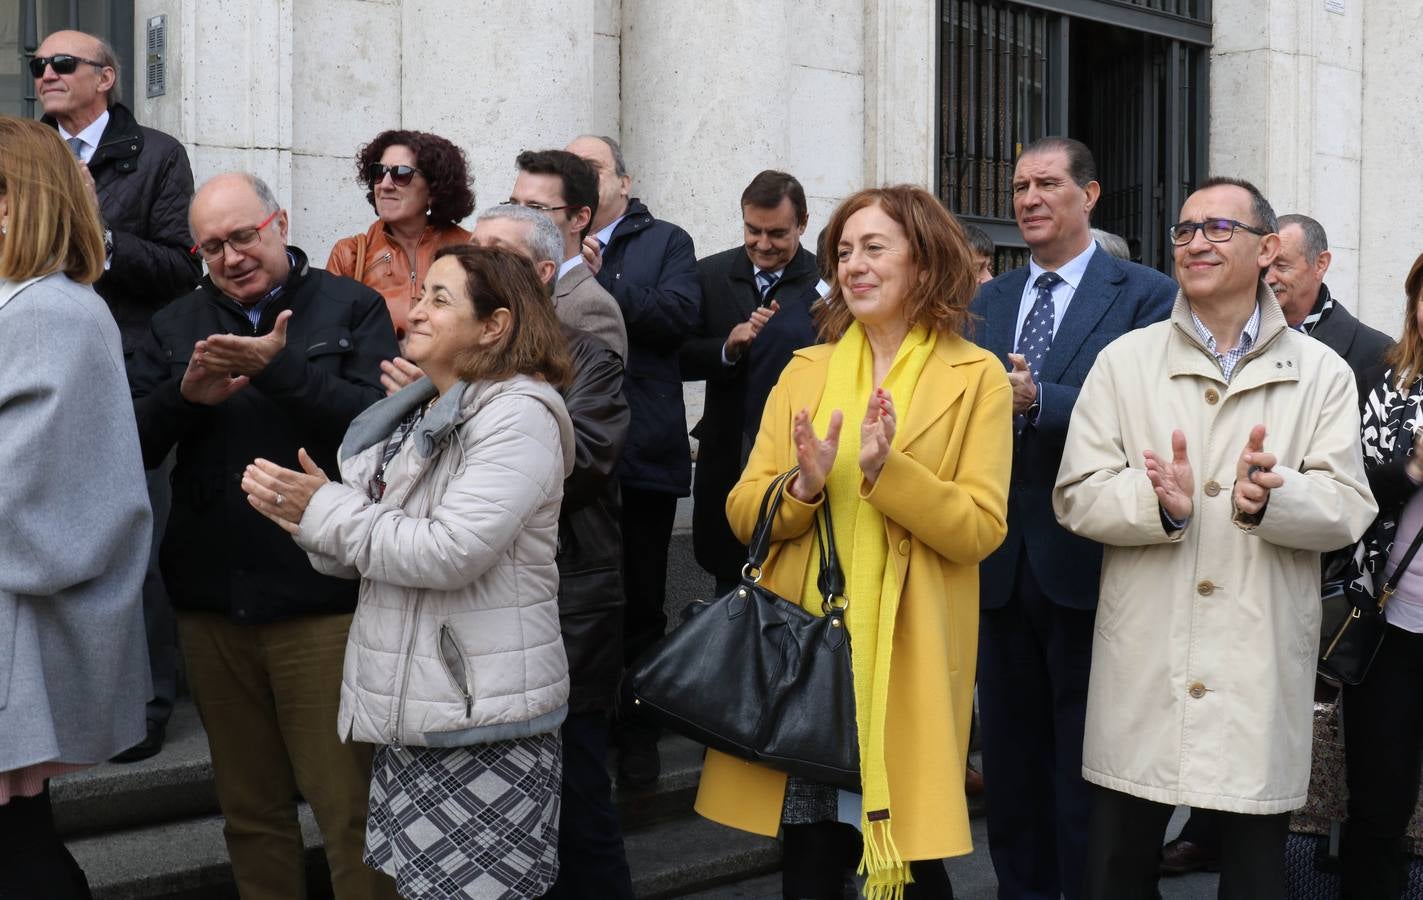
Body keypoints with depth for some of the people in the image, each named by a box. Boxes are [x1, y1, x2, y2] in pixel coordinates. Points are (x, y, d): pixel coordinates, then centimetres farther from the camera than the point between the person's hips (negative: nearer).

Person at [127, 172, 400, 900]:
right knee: (248, 807, 14)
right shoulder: (177, 325, 13)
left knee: (348, 805, -1)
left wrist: (280, 367, -22)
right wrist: (184, 395, -13)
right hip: (212, 601, 4)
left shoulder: (351, 309, 0)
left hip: (320, 595, -4)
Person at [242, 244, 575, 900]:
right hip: (410, 709, 9)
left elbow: (450, 551, -23)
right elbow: (366, 550, 17)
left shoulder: (518, 415, -13)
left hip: (483, 720, -8)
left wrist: (322, 510, -13)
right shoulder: (417, 414, 16)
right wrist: (306, 517, -5)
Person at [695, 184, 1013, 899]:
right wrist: (804, 486, -14)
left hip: (908, 656, -3)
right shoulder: (805, 371, 12)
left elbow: (981, 529, -8)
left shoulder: (977, 378, 1)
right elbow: (743, 513, 6)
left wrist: (886, 471, -20)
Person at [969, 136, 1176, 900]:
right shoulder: (987, 302, 13)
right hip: (1002, 563, 5)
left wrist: (1038, 399, -26)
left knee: (1086, 772, 3)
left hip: (1087, 561, -5)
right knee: (1010, 763, 15)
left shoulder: (1145, 295, -4)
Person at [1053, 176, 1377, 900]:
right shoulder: (1124, 361, 6)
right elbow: (1075, 497, 0)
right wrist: (1157, 501, -19)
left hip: (1262, 671, 0)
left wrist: (1271, 497, -24)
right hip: (1142, 669, 0)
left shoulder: (1322, 373, 5)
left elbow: (1349, 509, -4)